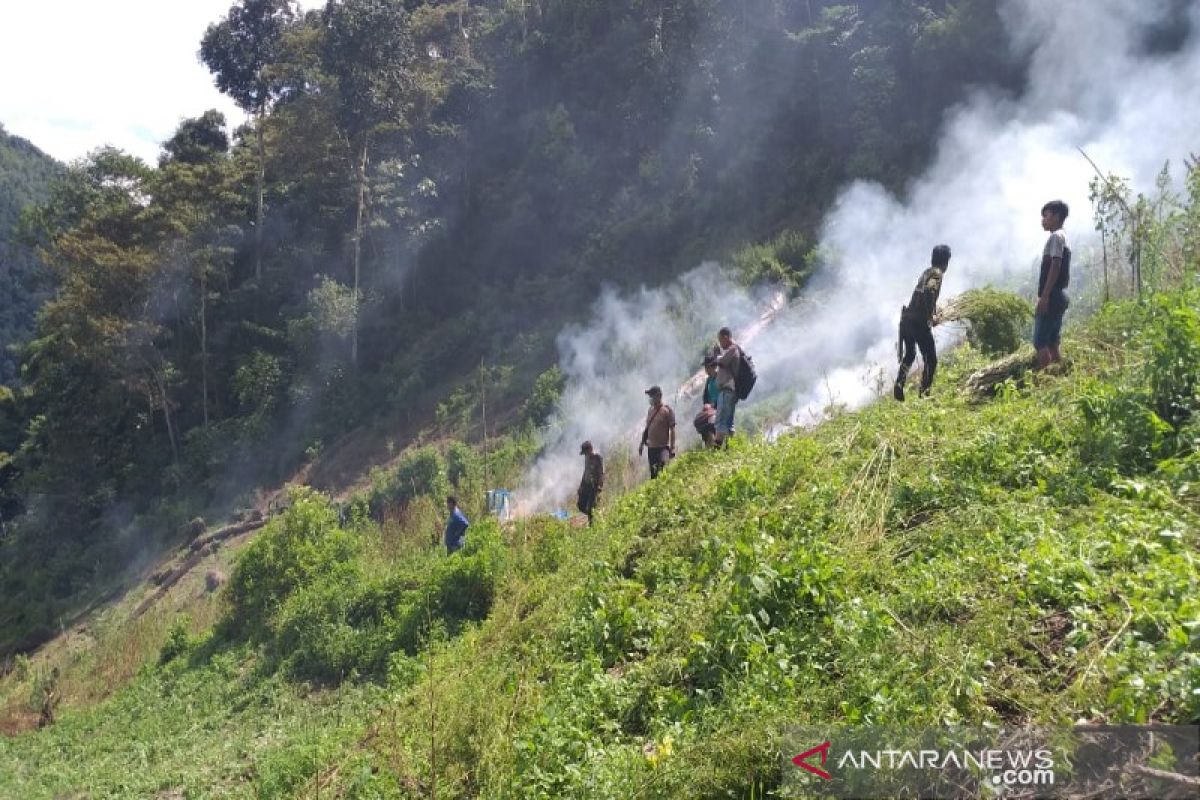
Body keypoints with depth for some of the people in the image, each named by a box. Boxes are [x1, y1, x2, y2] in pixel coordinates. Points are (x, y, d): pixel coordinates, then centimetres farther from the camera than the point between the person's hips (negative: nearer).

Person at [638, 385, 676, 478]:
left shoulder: (667, 410, -7)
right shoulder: (650, 410, 11)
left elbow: (672, 430, -8)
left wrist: (672, 448, -12)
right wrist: (642, 443, 17)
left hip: (663, 447, -6)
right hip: (651, 447, 6)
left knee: (663, 470, -21)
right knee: (653, 473, 9)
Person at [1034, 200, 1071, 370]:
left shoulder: (1056, 236, -8)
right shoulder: (1062, 238, 22)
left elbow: (1055, 267, -17)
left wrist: (1044, 296, -21)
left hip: (1052, 297, -10)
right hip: (1059, 296, 10)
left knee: (1040, 342, -12)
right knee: (1052, 343, 10)